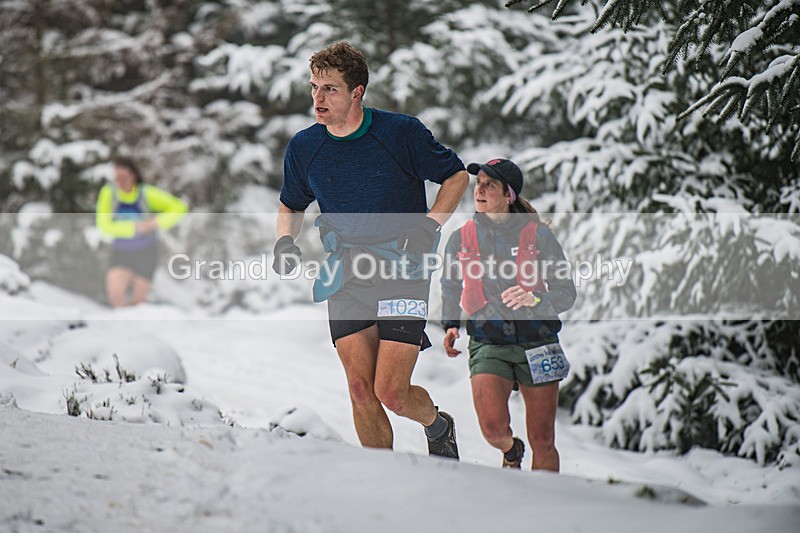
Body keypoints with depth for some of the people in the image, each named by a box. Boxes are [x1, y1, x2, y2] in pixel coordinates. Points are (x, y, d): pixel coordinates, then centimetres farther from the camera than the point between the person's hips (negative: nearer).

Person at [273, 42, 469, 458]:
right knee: (361, 391, -5)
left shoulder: (401, 133, -9)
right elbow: (291, 206, 20)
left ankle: (438, 425, 24)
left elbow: (456, 176, 4)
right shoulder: (303, 148, 1)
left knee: (392, 393, -9)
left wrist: (429, 226, -8)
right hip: (345, 274, 4)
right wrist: (285, 241, -1)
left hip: (402, 269, -3)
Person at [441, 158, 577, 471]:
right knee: (494, 428, -18)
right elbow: (450, 287, 22)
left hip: (537, 342, -1)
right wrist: (450, 324, 6)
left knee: (543, 442, -1)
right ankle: (511, 452, 18)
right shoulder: (461, 239, 3)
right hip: (488, 344, 1)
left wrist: (535, 300, -21)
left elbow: (566, 292, -2)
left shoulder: (538, 235, -3)